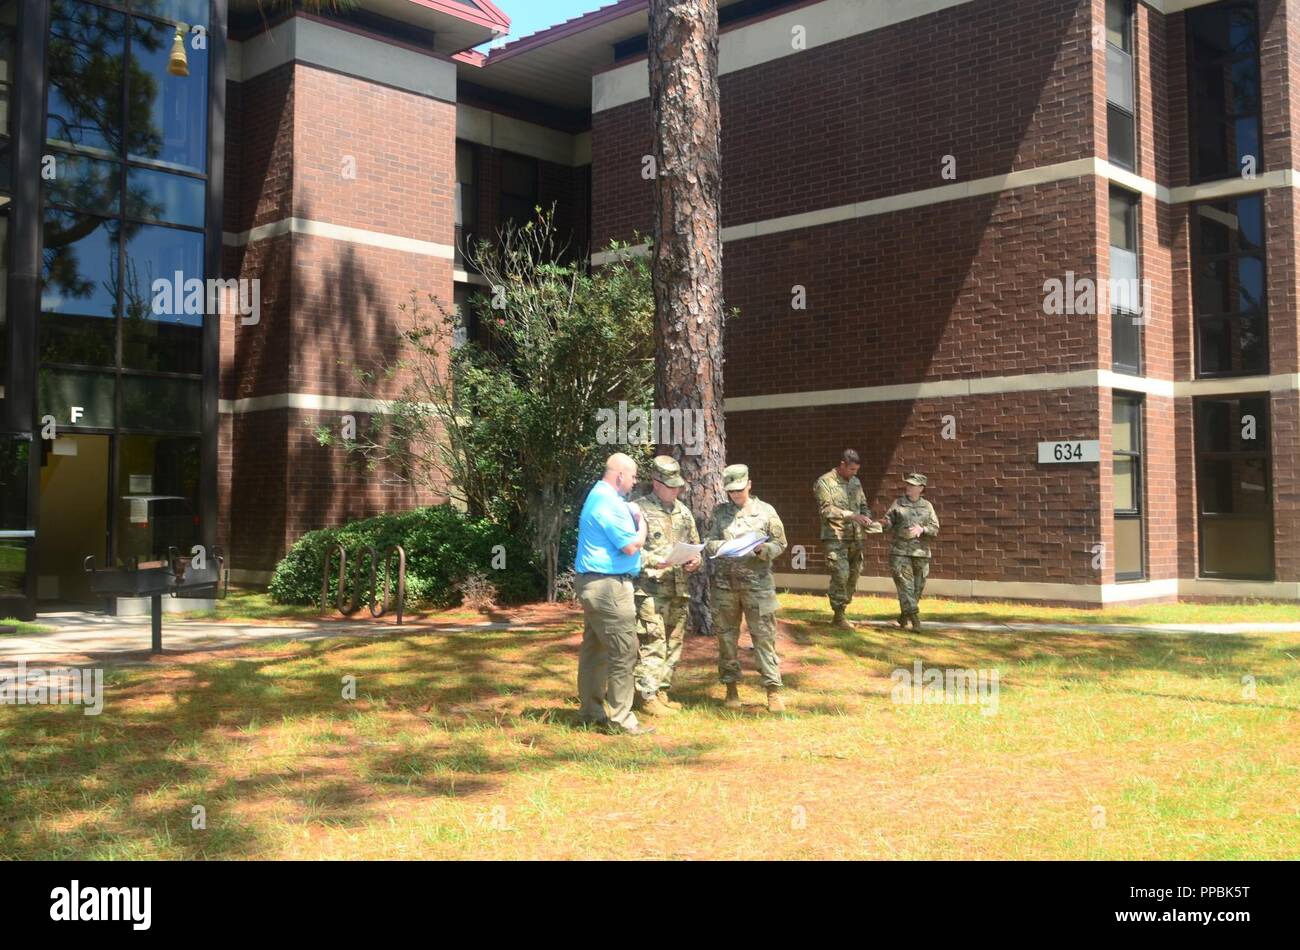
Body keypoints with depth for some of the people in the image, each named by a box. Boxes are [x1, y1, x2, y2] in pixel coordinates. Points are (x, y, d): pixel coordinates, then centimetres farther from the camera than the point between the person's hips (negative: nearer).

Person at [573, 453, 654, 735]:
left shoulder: (597, 495, 15)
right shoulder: (610, 503, -18)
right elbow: (631, 546, -18)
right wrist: (641, 524, -1)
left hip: (591, 583, 11)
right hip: (608, 586, -11)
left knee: (594, 648, 15)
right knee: (623, 652, -7)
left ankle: (591, 711, 24)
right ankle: (620, 719, -5)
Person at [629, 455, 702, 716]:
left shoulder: (683, 511, 15)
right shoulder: (638, 509, -6)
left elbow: (695, 545, 22)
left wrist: (695, 562, 2)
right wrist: (653, 561, -22)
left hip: (679, 589, 7)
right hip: (650, 589, -7)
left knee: (673, 644, 11)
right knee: (651, 645, -8)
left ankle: (662, 692, 21)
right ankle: (647, 697, 0)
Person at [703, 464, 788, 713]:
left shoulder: (765, 511, 3)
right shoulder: (719, 512, 9)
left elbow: (779, 545, 4)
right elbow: (707, 541, 6)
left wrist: (761, 549, -15)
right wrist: (720, 546, -15)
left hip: (757, 583, -2)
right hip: (724, 582, 2)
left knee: (764, 636, -3)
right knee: (726, 636, 7)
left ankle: (773, 690, 1)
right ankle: (731, 689, 18)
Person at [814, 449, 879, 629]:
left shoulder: (855, 482, 14)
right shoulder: (825, 482, -6)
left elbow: (863, 505, 22)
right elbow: (826, 509, -16)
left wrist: (867, 519, -1)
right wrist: (852, 515, -23)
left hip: (855, 538, 7)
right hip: (835, 538, -7)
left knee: (853, 574, 8)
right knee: (841, 574, -13)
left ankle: (841, 612, 20)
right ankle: (838, 615, -2)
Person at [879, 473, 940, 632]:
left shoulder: (927, 506, 8)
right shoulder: (897, 504, 6)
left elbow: (935, 529, 3)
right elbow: (889, 524, 5)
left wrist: (922, 529, -16)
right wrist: (885, 523, -18)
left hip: (921, 553, 2)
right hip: (900, 552, -2)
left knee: (917, 588, 7)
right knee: (905, 584, -11)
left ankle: (903, 617, 23)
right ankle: (915, 619, -13)